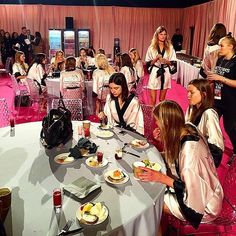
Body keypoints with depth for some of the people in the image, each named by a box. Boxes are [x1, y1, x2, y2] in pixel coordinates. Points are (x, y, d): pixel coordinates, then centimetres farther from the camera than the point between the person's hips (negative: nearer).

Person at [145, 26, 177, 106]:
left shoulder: (170, 48, 4)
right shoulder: (151, 48, 1)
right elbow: (148, 63, -1)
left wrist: (166, 61, -15)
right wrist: (156, 59, -16)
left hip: (165, 74, 2)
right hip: (155, 74, -2)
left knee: (162, 100, 12)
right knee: (152, 100, -3)